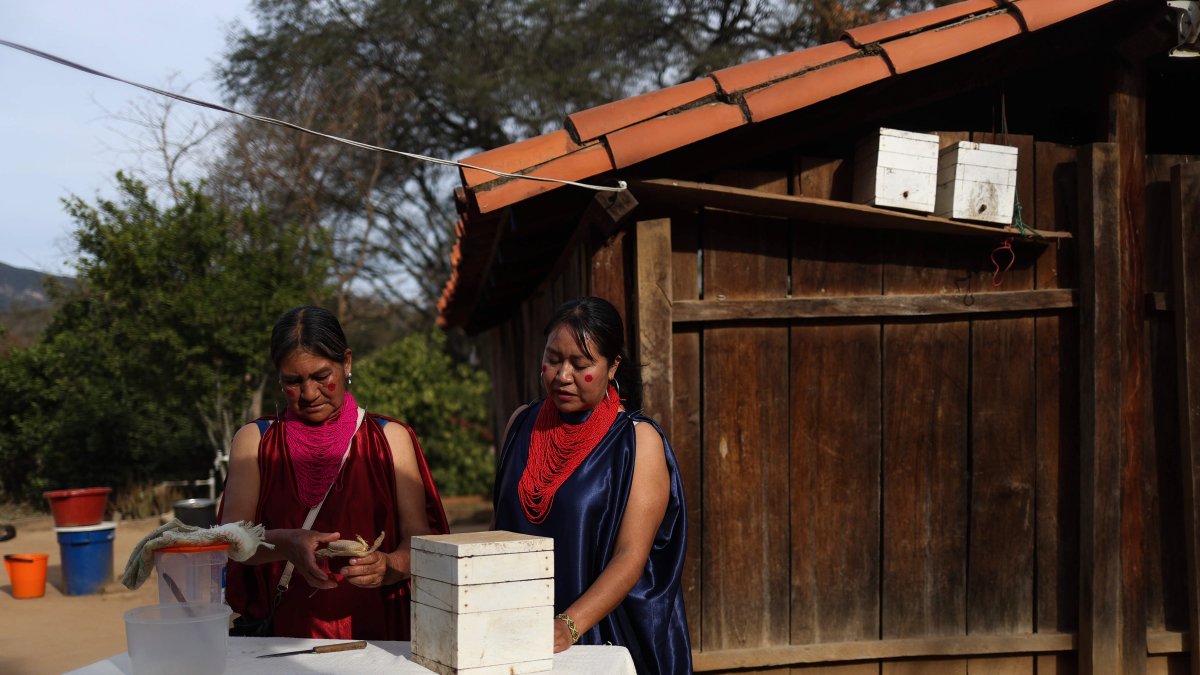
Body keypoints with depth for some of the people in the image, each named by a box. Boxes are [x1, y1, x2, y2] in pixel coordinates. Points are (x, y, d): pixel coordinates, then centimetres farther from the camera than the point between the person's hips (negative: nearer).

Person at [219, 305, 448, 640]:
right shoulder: (254, 440, 13)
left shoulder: (391, 438, 12)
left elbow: (418, 536, 4)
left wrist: (388, 566, -17)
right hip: (285, 632, 1)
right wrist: (286, 544, -18)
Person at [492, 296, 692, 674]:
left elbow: (632, 557, -17)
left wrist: (568, 627, -29)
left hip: (611, 637, -3)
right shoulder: (522, 424, 5)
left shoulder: (639, 441, -9)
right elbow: (499, 527, 12)